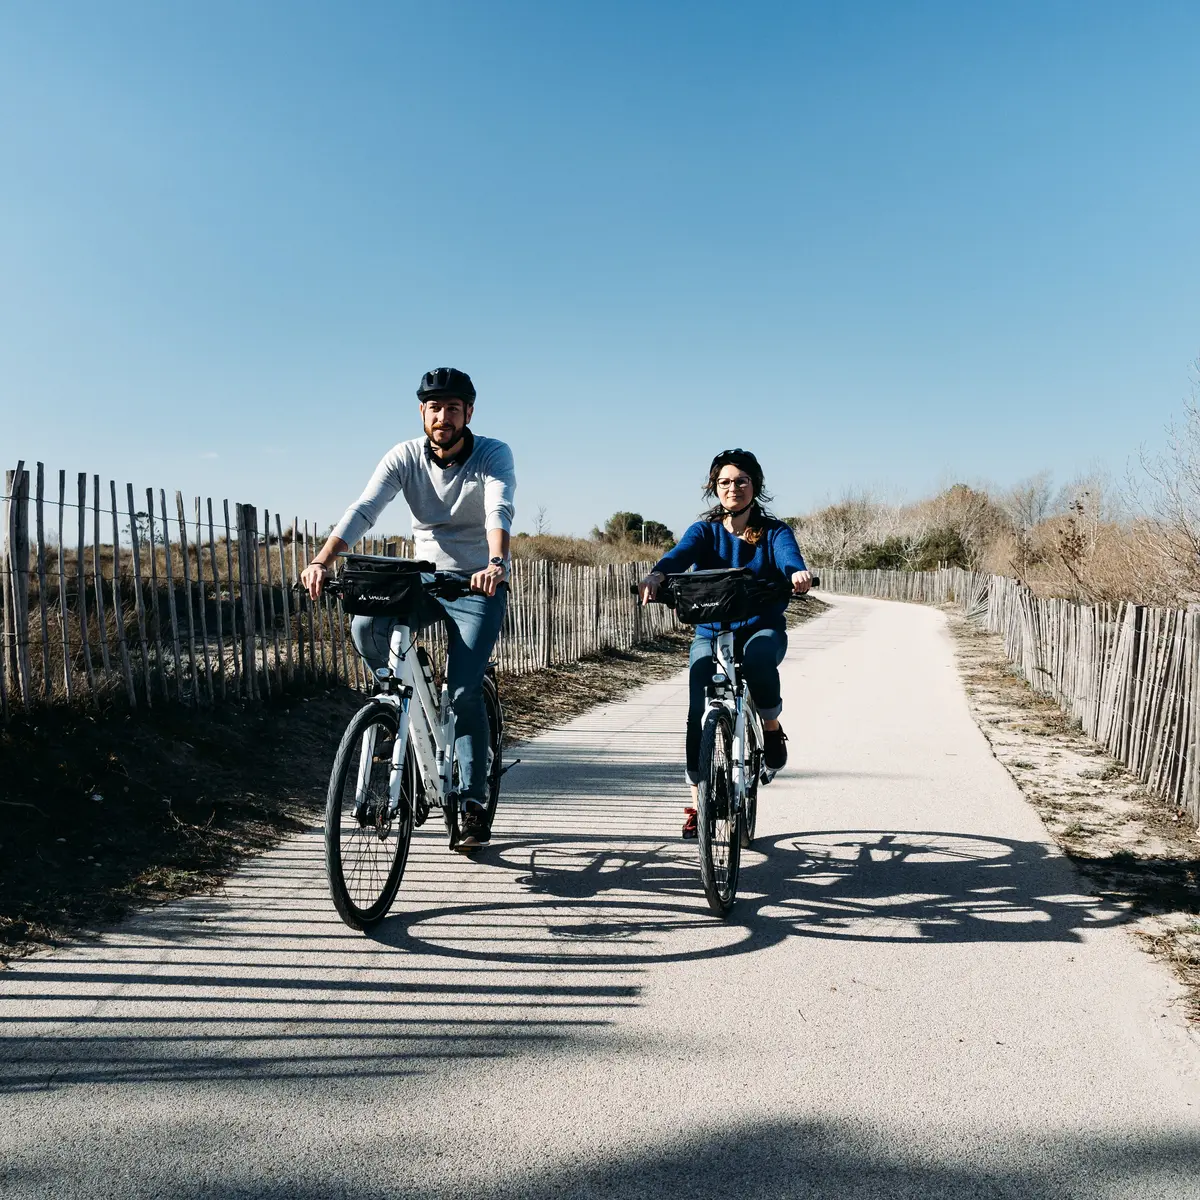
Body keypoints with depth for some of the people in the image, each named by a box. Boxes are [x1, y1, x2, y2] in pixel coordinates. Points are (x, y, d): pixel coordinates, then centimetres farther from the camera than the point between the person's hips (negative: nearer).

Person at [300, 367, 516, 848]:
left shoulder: (493, 455, -13)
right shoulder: (405, 457, -7)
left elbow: (499, 511, -32)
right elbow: (363, 510, -20)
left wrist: (495, 564, -54)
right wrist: (322, 561, -37)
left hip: (479, 586, -3)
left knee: (463, 691, -13)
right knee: (366, 626, -26)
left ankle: (474, 802, 1)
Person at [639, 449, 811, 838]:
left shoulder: (774, 531, 3)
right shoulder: (704, 531, 5)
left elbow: (788, 554, -19)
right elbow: (681, 553, -17)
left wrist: (797, 572, -45)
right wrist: (657, 574, -40)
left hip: (763, 628, -1)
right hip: (711, 633, 1)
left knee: (757, 657, -37)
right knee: (699, 712, -16)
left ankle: (772, 728, -7)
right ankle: (697, 802, 0)